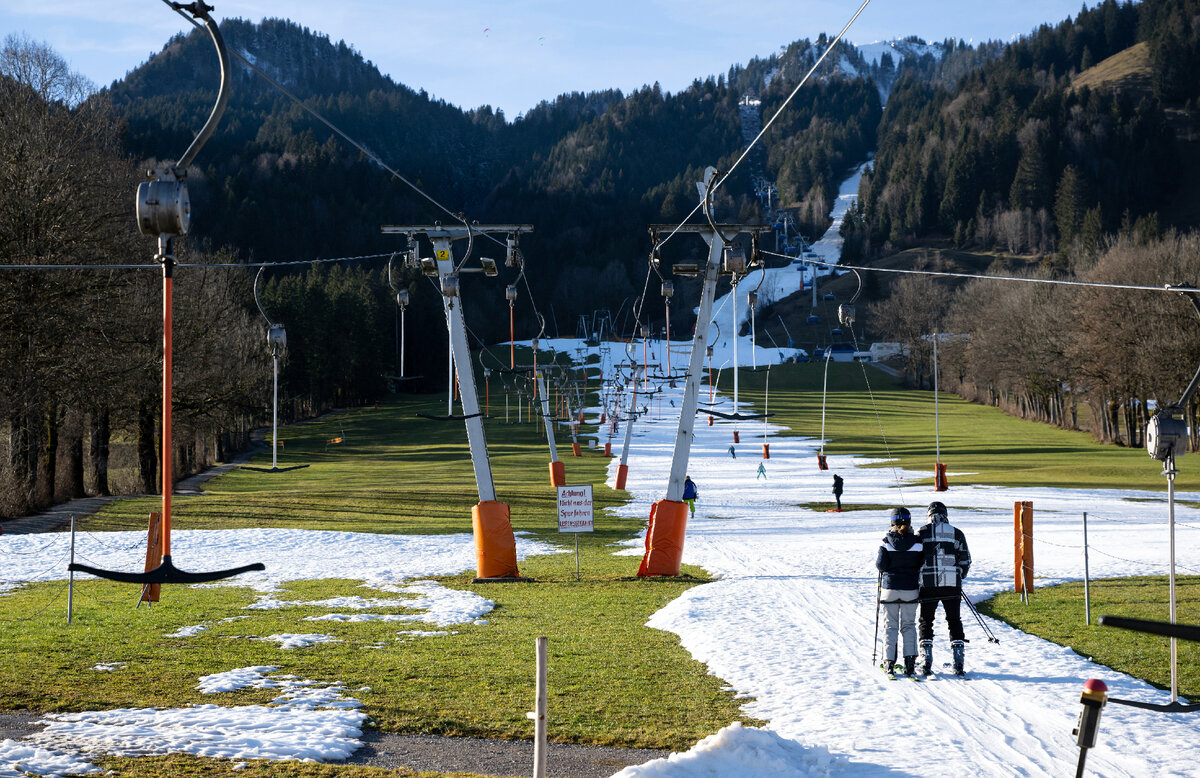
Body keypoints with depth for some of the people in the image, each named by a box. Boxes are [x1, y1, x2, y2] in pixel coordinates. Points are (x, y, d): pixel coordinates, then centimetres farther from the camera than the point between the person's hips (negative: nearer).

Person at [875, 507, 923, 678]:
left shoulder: (886, 542, -9)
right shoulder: (917, 542, -7)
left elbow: (881, 566, -11)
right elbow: (922, 566, -2)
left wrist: (878, 555, 9)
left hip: (890, 588, -1)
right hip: (910, 589, 1)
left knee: (890, 625, 8)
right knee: (908, 625, 11)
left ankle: (889, 663, 5)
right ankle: (910, 662, 2)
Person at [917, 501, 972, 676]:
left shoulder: (922, 533, -1)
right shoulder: (957, 533, 5)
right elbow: (965, 561, 7)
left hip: (928, 584, -1)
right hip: (952, 585, 1)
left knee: (926, 622, 9)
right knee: (954, 621, 11)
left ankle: (926, 663, 3)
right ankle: (958, 663, 6)